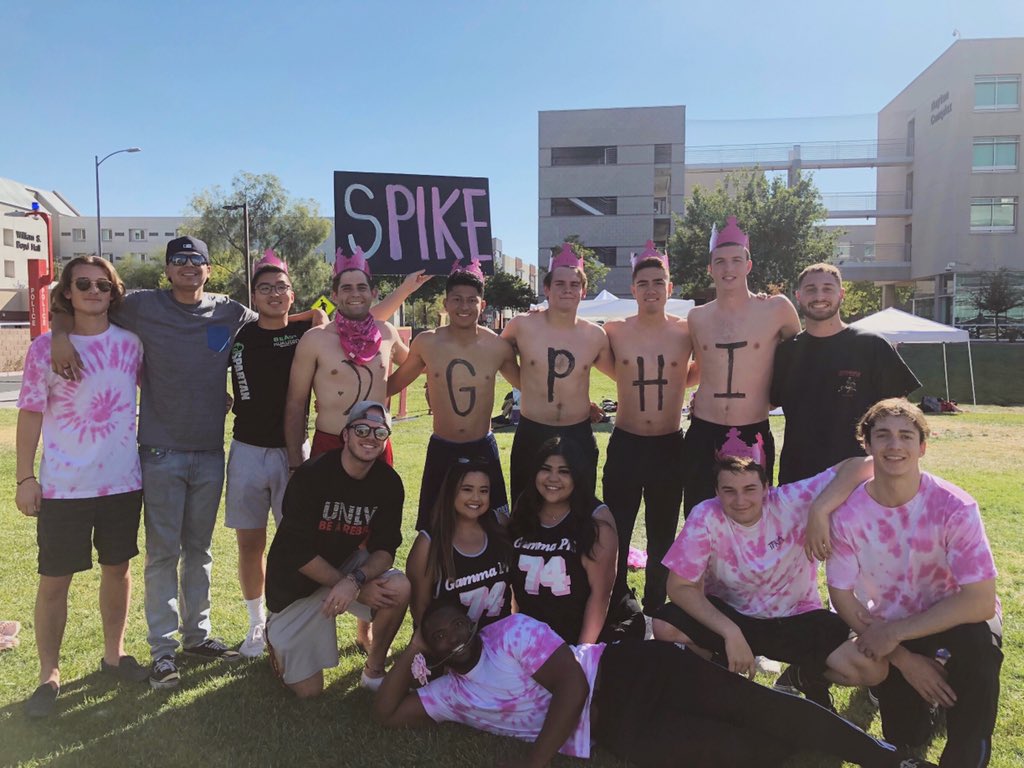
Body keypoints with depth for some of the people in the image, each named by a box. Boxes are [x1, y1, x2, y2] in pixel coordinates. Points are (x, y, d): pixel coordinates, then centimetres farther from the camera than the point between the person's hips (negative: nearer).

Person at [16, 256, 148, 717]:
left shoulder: (130, 343, 0)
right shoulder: (45, 347, -5)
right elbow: (30, 414, -3)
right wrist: (25, 477, -6)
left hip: (123, 482, 2)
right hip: (63, 486, -2)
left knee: (117, 570, 14)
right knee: (54, 581, 5)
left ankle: (114, 656, 32)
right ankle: (49, 675, 21)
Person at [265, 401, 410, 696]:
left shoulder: (389, 483, -10)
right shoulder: (311, 476, -23)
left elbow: (385, 549, -11)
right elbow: (299, 554, -23)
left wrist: (355, 581, -32)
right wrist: (358, 590, -25)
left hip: (346, 566, 4)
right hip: (298, 583, -3)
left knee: (400, 588, -27)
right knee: (307, 689, -2)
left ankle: (374, 672, -2)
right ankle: (278, 633, 29)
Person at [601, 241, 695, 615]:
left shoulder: (687, 331, -3)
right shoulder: (614, 332, -4)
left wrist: (683, 381, 2)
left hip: (670, 447, 1)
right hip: (625, 445, 0)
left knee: (663, 538, 13)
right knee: (615, 534, 6)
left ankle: (654, 611, 30)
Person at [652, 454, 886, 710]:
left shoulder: (791, 502, -20)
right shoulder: (706, 517, -20)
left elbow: (860, 466, -25)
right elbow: (680, 586, -19)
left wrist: (819, 511, -39)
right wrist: (731, 632, -29)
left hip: (797, 617, 1)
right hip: (730, 613, 0)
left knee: (873, 668, -22)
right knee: (664, 627, -28)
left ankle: (804, 675, 12)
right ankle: (721, 670, 6)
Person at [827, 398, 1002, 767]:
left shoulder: (954, 507, -25)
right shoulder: (847, 514, -20)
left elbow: (981, 600, -26)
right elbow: (842, 596, -11)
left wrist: (894, 632, -25)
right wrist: (903, 659, -13)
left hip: (953, 618, -2)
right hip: (890, 633, 2)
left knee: (980, 642, -35)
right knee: (906, 737, 3)